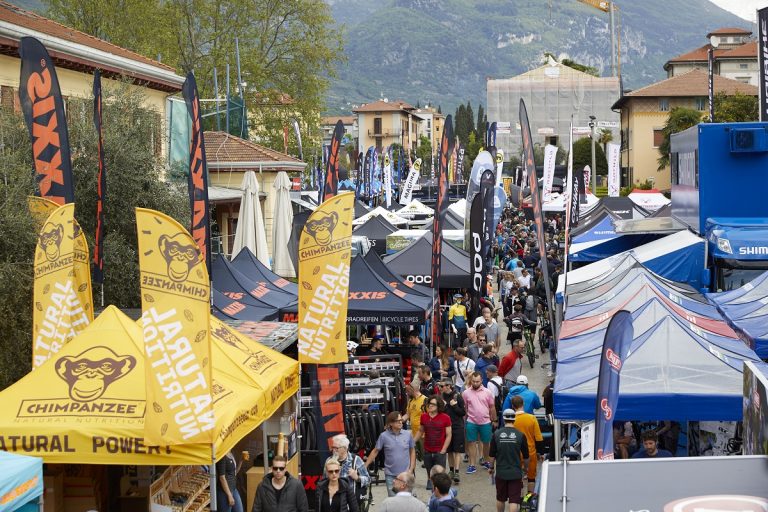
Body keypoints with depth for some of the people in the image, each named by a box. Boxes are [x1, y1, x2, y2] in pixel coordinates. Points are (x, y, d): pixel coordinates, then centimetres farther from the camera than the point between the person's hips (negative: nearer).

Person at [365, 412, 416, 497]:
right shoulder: (384, 436, -7)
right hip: (390, 475, -1)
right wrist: (365, 467, -3)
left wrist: (411, 469, 1)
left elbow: (412, 451, 8)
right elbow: (375, 451, 0)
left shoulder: (408, 434, -2)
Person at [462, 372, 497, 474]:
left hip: (485, 422, 0)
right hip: (471, 422, 0)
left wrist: (494, 420, 7)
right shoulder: (466, 393, -2)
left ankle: (486, 461, 28)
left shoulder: (487, 392, -2)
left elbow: (492, 407, 5)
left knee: (486, 443, 11)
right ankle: (472, 465, 4)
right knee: (472, 443, 1)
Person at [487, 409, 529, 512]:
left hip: (501, 472, 2)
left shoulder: (496, 434, -5)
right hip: (516, 473, -2)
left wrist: (491, 467, 18)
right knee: (514, 500, -1)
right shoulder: (520, 435, -7)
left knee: (500, 498, 18)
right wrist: (525, 467, 20)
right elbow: (525, 456, 2)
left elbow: (492, 454, 1)